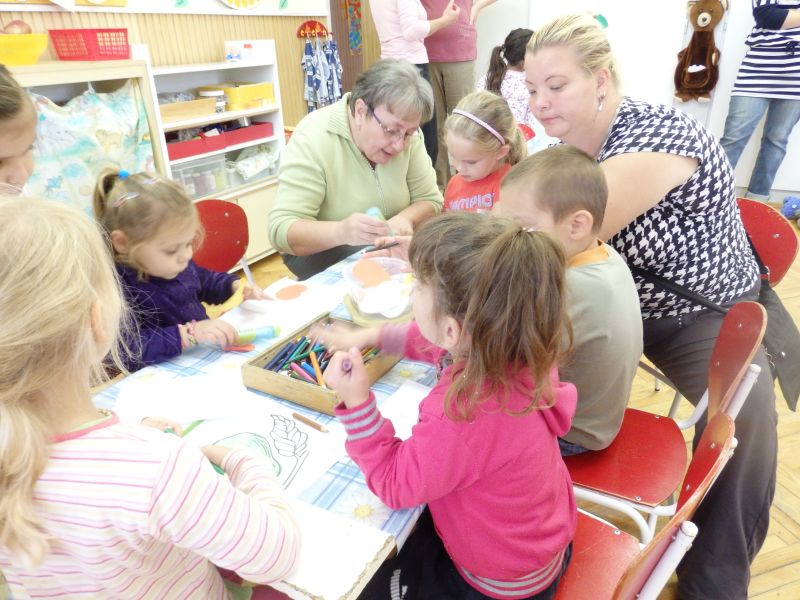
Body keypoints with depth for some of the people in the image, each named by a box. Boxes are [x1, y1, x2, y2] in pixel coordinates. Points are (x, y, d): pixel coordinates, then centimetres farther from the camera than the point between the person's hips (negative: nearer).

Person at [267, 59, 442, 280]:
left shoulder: (406, 134, -9)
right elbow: (281, 230, -27)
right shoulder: (312, 139, -23)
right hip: (323, 251, -2)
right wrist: (342, 232, -46)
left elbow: (430, 200, -3)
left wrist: (405, 218, -26)